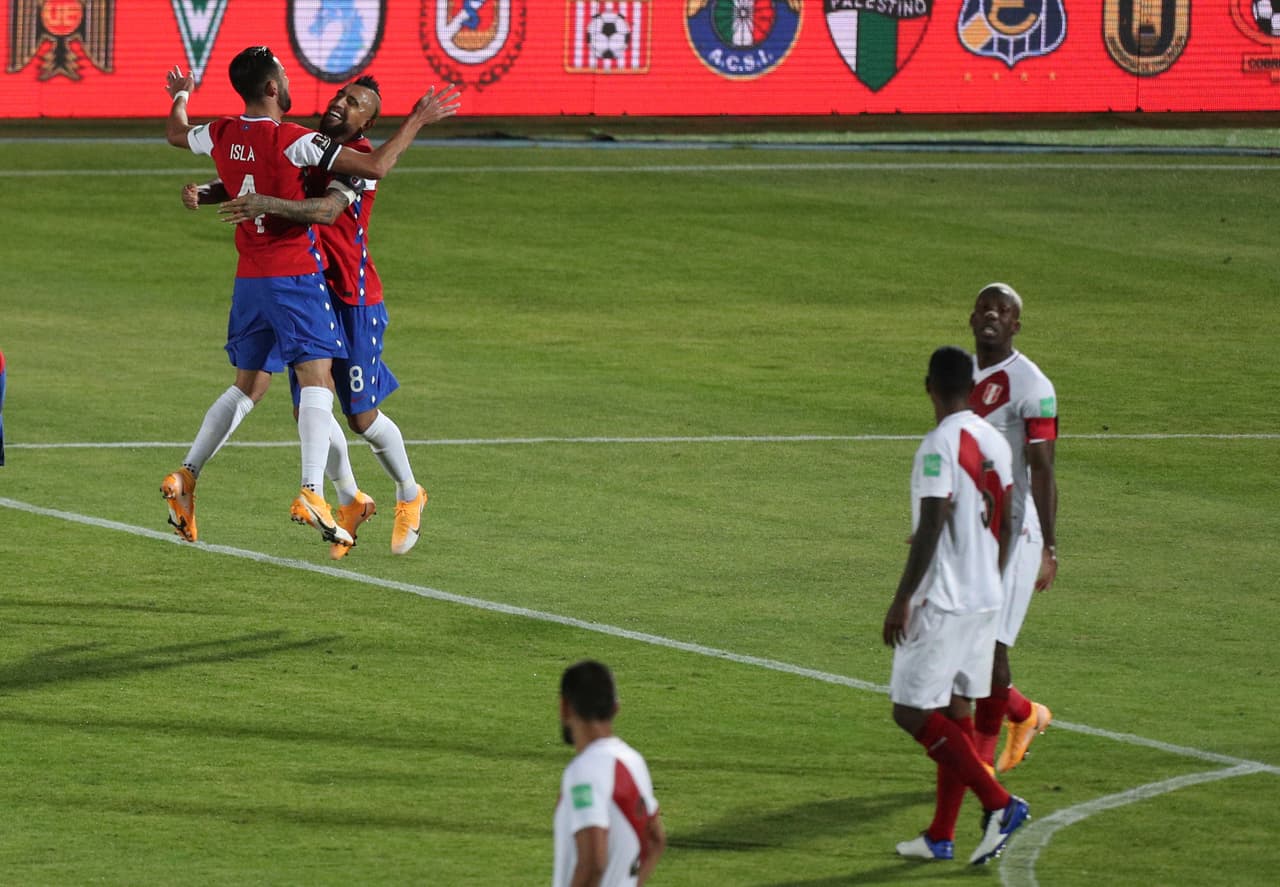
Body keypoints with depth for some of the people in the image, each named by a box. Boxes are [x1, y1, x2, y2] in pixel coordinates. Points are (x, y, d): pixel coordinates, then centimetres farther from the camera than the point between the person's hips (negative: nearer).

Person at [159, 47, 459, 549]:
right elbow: (375, 167, -20)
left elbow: (176, 135, 27)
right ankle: (311, 493, -24)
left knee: (245, 388, 19)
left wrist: (180, 98, 48)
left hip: (249, 279, 7)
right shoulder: (293, 141, -16)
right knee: (317, 383, -9)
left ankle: (185, 477, 13)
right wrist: (418, 120, -9)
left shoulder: (223, 136, 3)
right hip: (296, 277, -7)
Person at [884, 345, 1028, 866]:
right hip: (986, 598, 8)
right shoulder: (995, 443, 8)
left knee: (912, 714, -5)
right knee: (956, 712, 11)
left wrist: (902, 600, -17)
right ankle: (941, 837, 13)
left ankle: (999, 804, -11)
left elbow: (930, 529, -21)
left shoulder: (940, 445, -16)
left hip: (943, 602, -8)